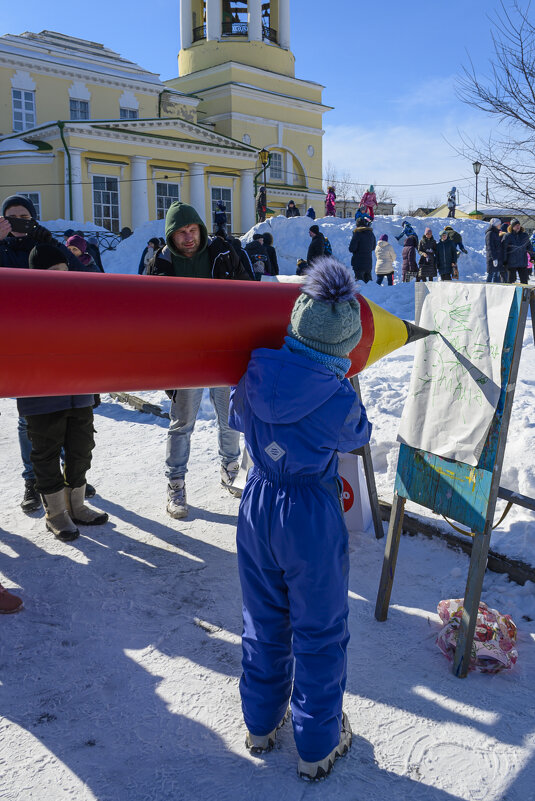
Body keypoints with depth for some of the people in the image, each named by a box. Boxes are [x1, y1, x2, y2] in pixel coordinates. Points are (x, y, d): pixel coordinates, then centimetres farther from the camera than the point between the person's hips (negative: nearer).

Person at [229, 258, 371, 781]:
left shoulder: (256, 376, -10)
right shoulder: (340, 400, -22)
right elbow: (358, 437, 1)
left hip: (258, 504, 5)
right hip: (313, 518, -4)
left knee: (263, 620, 23)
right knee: (319, 632, 15)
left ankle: (261, 724, 42)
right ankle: (317, 747, 32)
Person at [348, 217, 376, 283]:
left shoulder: (357, 234, -12)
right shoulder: (371, 234, 7)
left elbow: (351, 249, -14)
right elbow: (373, 247, 20)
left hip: (359, 263, -6)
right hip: (369, 263, 6)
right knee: (368, 280, 16)